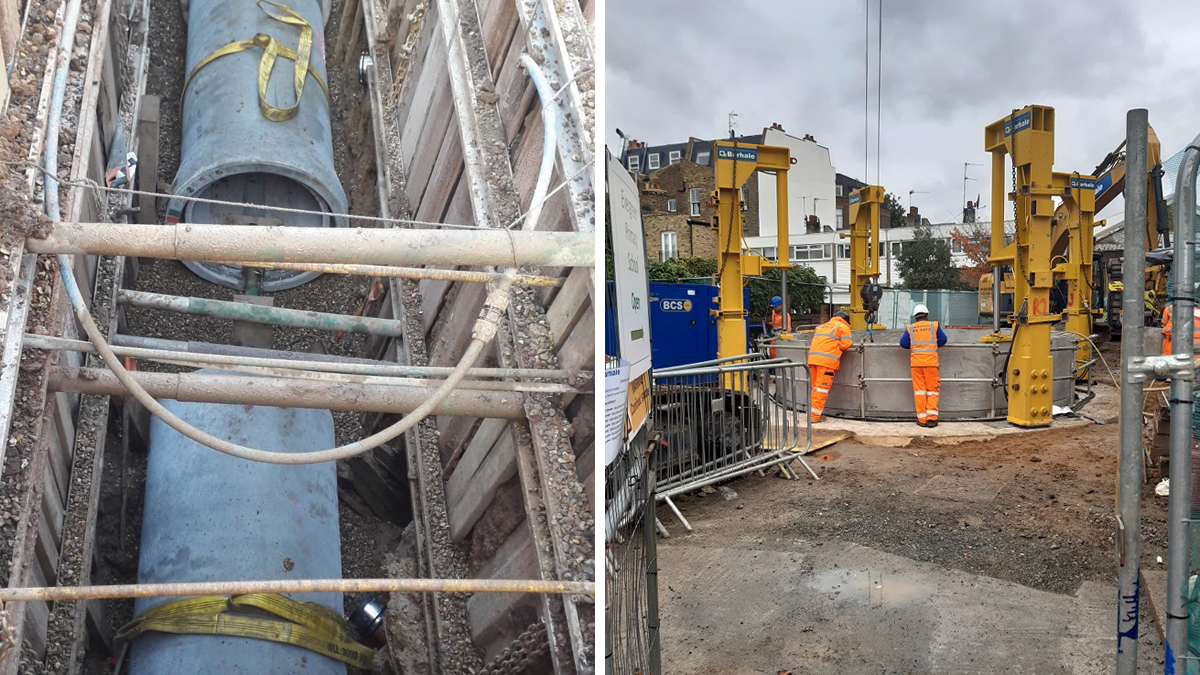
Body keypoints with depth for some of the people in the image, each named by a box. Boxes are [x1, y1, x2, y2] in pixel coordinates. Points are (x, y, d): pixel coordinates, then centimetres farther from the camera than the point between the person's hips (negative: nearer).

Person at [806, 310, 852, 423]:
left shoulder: (822, 326, 28)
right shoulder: (843, 327, 9)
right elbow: (845, 344, -1)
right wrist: (851, 342, 21)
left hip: (813, 357, 7)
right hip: (827, 360, -6)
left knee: (814, 386, 14)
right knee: (822, 387, -6)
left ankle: (810, 413, 18)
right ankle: (815, 415, -8)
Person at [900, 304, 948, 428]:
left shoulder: (910, 328, 9)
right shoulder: (934, 325, 8)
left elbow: (903, 343, 2)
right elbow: (943, 339, 4)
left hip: (915, 362, 1)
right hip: (931, 361, -1)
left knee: (919, 390, 4)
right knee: (933, 389, 5)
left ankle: (922, 418, 2)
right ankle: (931, 417, -5)